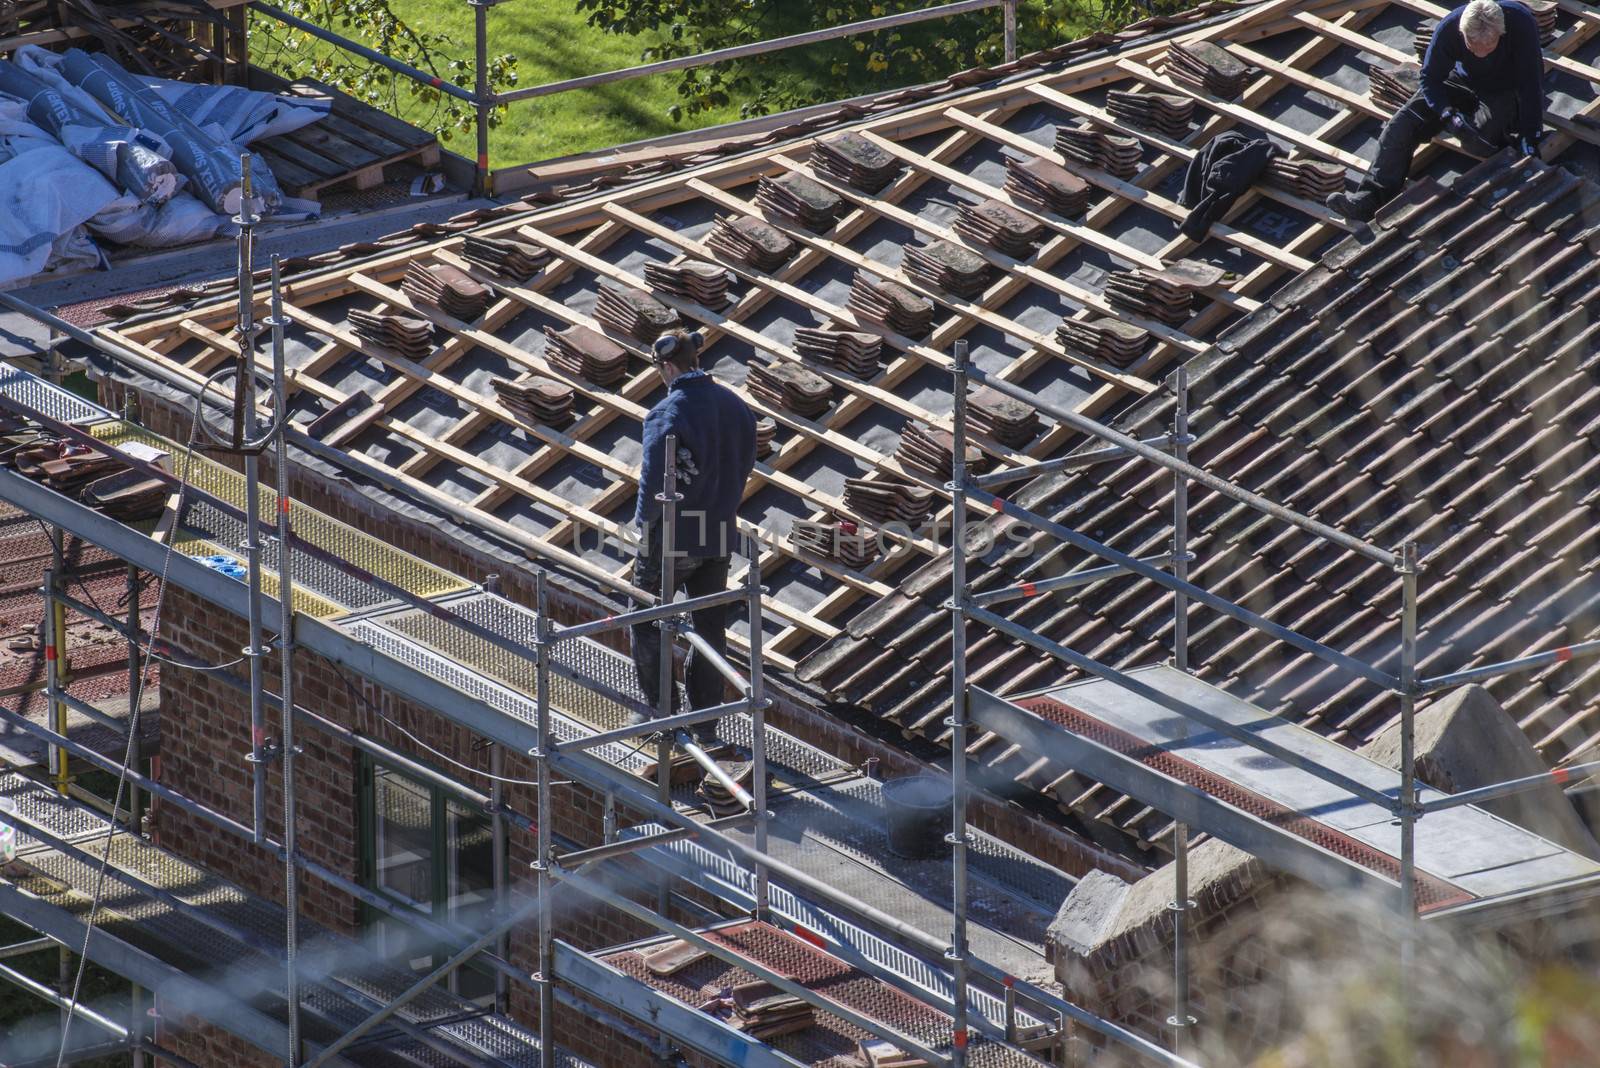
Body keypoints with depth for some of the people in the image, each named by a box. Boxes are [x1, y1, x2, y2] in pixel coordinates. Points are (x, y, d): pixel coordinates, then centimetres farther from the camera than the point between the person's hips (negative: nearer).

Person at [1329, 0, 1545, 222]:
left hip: (1507, 92, -3)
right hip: (1463, 83, 3)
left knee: (1483, 132, -35)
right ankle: (1369, 199, -18)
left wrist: (1530, 138, -30)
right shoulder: (1449, 28, -28)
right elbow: (1430, 79, -15)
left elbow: (1531, 84, -29)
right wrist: (1450, 114, -33)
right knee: (1401, 126, -15)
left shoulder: (1521, 23, -35)